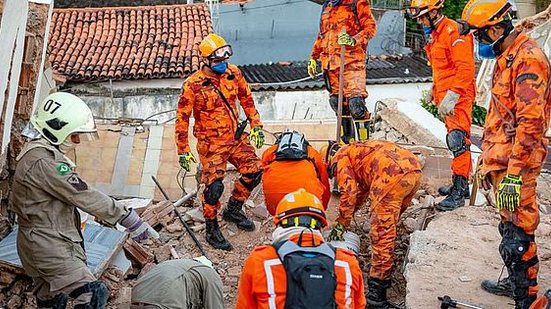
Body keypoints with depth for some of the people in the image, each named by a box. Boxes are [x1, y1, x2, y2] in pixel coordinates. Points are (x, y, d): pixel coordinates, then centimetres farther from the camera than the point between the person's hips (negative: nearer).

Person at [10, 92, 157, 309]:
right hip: (48, 248, -11)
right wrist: (129, 219, -20)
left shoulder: (37, 152, 11)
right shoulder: (44, 161, -23)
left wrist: (105, 215, 11)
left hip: (42, 244, 11)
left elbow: (72, 193, 15)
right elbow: (84, 197, -24)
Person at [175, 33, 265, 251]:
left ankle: (233, 209, 29)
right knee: (214, 186, -8)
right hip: (211, 143, -5)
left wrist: (256, 126, 12)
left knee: (254, 171, 5)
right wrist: (183, 150, -10)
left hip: (236, 137, 6)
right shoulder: (194, 84, -16)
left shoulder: (233, 73, -2)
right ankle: (211, 229, 13)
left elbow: (246, 99, 13)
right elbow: (182, 117, -11)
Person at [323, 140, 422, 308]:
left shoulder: (340, 156, 14)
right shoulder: (358, 151, 39)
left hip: (393, 172, -9)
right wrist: (345, 217, 53)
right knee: (389, 225, 23)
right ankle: (385, 275, 33)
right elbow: (362, 190, 47)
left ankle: (377, 294, -7)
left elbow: (349, 191, 2)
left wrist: (341, 225, 9)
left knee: (381, 231, -6)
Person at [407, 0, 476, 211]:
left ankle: (459, 193, -14)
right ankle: (460, 185, 22)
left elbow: (465, 69, -21)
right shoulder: (434, 35, 17)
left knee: (458, 140, -14)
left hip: (457, 97, -10)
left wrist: (452, 96, -25)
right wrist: (434, 90, 29)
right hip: (445, 96, 10)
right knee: (455, 141, 14)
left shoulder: (454, 32, -14)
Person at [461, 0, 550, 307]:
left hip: (517, 162, -10)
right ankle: (516, 282, 37)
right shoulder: (505, 58, 16)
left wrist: (514, 174, -26)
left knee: (518, 234, -6)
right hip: (501, 160, 10)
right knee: (510, 224, 21)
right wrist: (487, 159, 24)